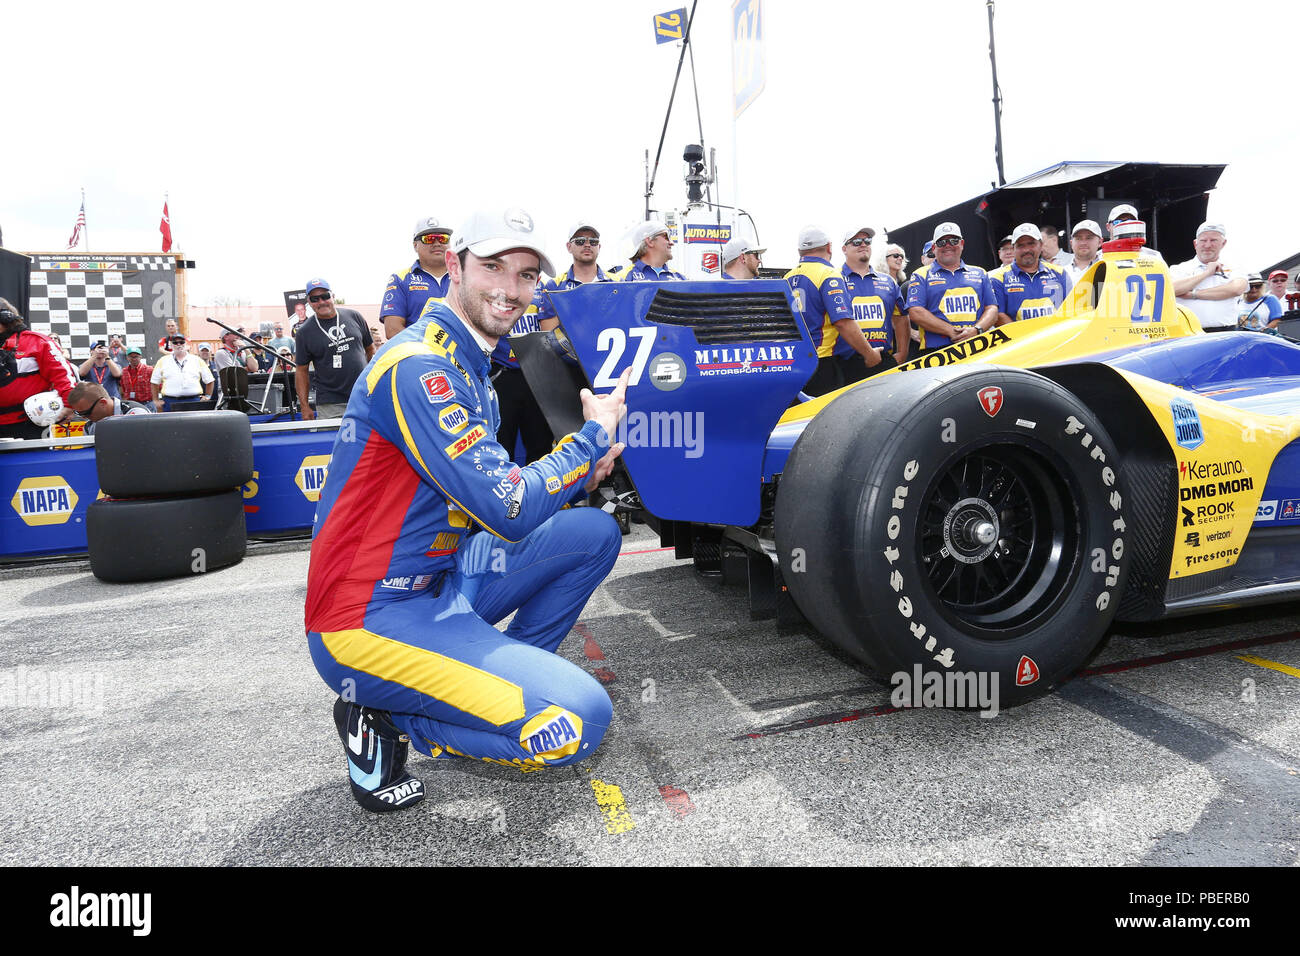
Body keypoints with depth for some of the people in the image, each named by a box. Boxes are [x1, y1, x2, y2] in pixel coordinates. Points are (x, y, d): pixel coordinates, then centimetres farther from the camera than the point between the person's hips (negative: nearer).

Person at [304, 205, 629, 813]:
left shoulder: (472, 370, 13)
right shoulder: (418, 368, -20)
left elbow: (486, 491, 15)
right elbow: (509, 512, -24)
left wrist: (579, 474, -2)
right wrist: (595, 433, -10)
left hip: (435, 586, 10)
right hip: (369, 623, -10)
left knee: (594, 532, 6)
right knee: (581, 721, -20)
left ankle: (504, 678, 8)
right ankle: (384, 722, -2)